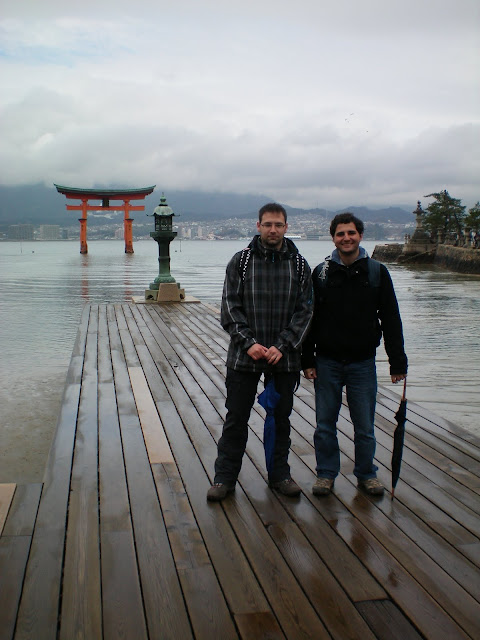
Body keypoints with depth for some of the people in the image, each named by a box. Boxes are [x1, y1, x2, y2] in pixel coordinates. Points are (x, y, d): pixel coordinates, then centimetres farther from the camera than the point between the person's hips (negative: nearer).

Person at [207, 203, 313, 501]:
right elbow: (230, 308, -3)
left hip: (285, 357, 2)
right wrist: (248, 343, -15)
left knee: (281, 418, 14)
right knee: (236, 418, 7)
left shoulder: (299, 265, 2)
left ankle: (280, 474, 30)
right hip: (244, 356, -1)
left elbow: (305, 311, -1)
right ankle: (225, 476, 20)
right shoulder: (241, 261, -1)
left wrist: (282, 346, -12)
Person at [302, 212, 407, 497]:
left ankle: (366, 473, 28)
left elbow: (391, 320, 1)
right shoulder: (321, 273, 1)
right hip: (327, 362, 1)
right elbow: (310, 319, 3)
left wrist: (398, 362, -1)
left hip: (363, 362, 0)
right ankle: (326, 473, 25)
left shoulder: (377, 272, 0)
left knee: (365, 425, 8)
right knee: (325, 424, 9)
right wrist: (307, 360, -1)